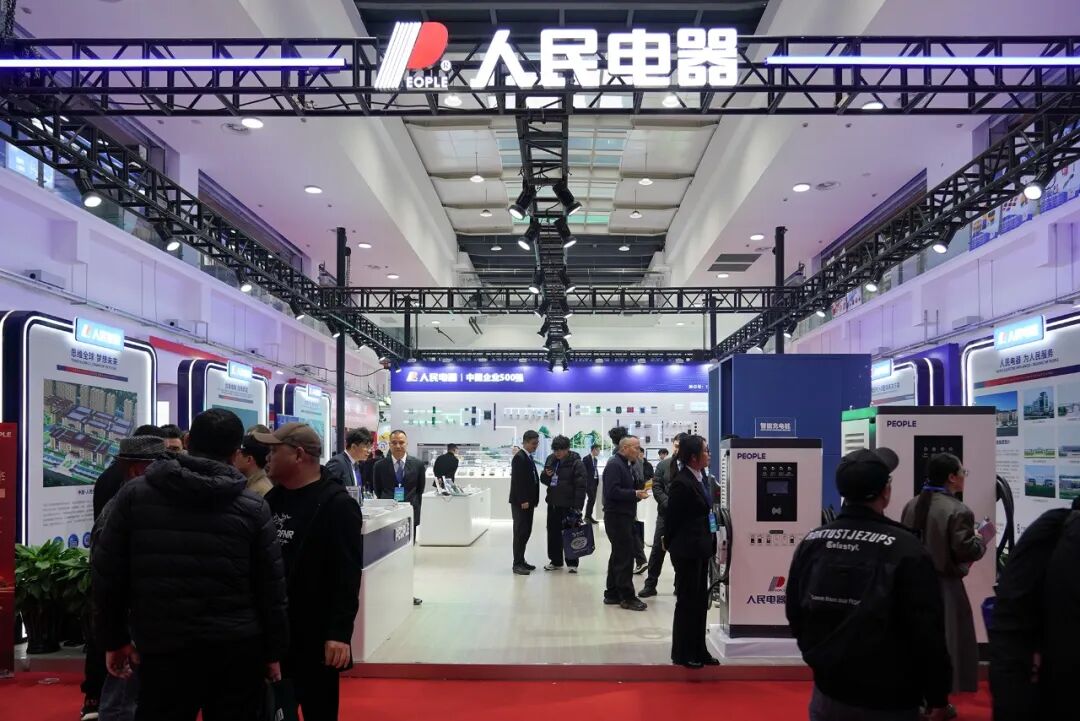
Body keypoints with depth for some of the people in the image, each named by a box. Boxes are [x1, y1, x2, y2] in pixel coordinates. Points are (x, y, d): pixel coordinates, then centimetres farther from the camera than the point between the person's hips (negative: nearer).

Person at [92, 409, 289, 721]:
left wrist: (114, 639, 13)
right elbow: (271, 587, 1)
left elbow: (108, 573, 3)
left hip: (162, 647, 1)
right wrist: (274, 651, 11)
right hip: (238, 650, 0)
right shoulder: (252, 507, -2)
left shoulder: (134, 493, 1)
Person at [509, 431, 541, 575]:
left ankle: (521, 560, 20)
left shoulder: (528, 457, 15)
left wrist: (533, 500, 13)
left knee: (526, 532, 12)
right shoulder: (519, 457, -14)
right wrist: (523, 500, -21)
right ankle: (517, 564, 0)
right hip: (521, 502, -9)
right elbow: (517, 481, -20)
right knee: (520, 532, -5)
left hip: (528, 501, 9)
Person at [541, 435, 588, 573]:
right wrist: (546, 475, -7)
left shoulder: (576, 463, -12)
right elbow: (543, 480, 17)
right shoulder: (551, 459, 7)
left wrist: (577, 507, -20)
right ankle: (555, 561, 25)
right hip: (553, 503, 6)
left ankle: (572, 563, 13)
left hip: (568, 505, -6)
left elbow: (581, 486, -15)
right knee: (553, 533, 12)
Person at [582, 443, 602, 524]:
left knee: (593, 500, 8)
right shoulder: (586, 459, -10)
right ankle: (588, 516, -1)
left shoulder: (595, 459, 15)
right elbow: (584, 472, -13)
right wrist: (586, 483, -15)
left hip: (595, 482, 8)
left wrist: (597, 481, 11)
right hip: (589, 482, -8)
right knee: (591, 499, -10)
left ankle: (589, 516, 14)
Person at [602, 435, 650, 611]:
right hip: (617, 516, -11)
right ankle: (627, 597, -4)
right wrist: (635, 494, -20)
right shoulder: (614, 464, -14)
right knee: (625, 556, -9)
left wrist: (639, 491, 7)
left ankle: (612, 594, 23)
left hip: (624, 516, 11)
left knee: (619, 555, 15)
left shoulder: (625, 465, 18)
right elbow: (612, 491, -23)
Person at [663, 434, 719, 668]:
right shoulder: (681, 483, -20)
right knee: (687, 601, 2)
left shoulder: (701, 478, 8)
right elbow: (672, 517, -13)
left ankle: (698, 650, 26)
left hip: (701, 548, 9)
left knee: (700, 601, 15)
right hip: (687, 550, -9)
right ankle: (683, 654, 15)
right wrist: (669, 542, -1)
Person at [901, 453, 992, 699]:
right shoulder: (958, 511, -17)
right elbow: (966, 551, -17)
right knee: (945, 644, 5)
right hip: (945, 586, -7)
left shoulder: (911, 505, 4)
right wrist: (983, 538, 1)